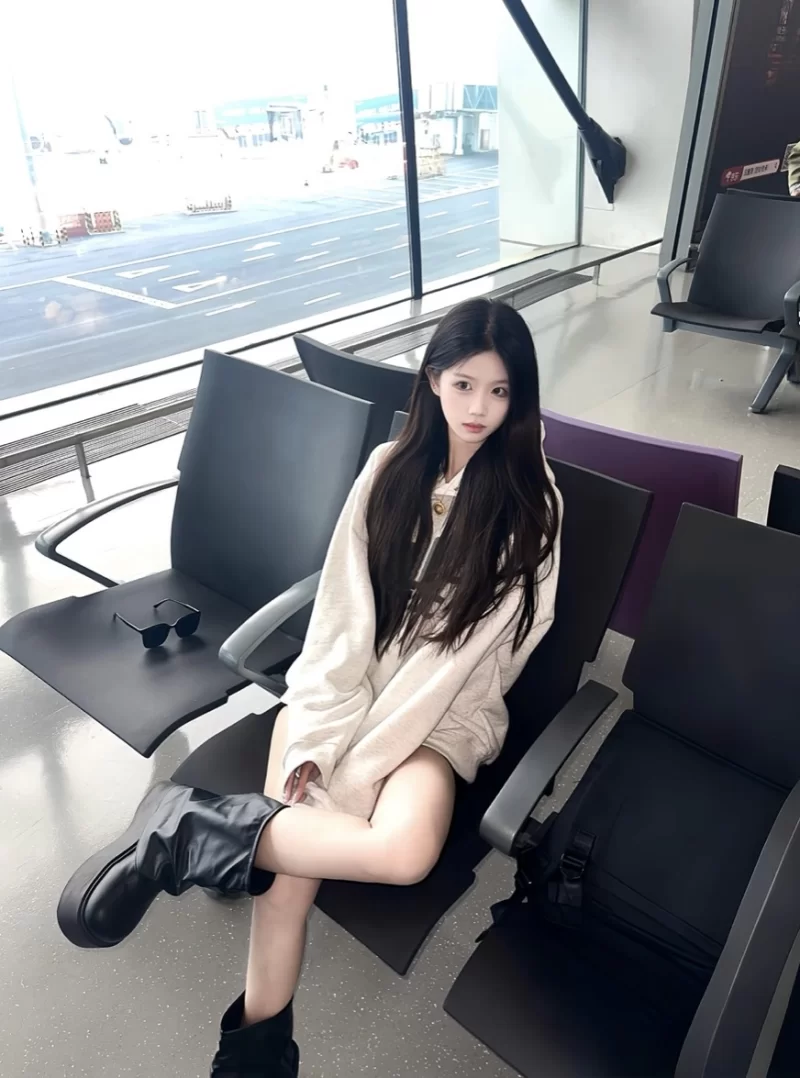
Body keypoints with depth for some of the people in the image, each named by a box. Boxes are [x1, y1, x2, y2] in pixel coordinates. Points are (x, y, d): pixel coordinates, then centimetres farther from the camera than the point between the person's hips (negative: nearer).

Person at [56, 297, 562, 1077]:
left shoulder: (531, 500, -6)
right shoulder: (391, 468, 3)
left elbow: (470, 648, -11)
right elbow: (343, 611, -2)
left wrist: (359, 759, -16)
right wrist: (319, 736, -15)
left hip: (442, 709, -1)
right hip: (344, 685, 2)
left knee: (406, 852, -32)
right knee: (290, 838, -24)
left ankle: (186, 829, -18)